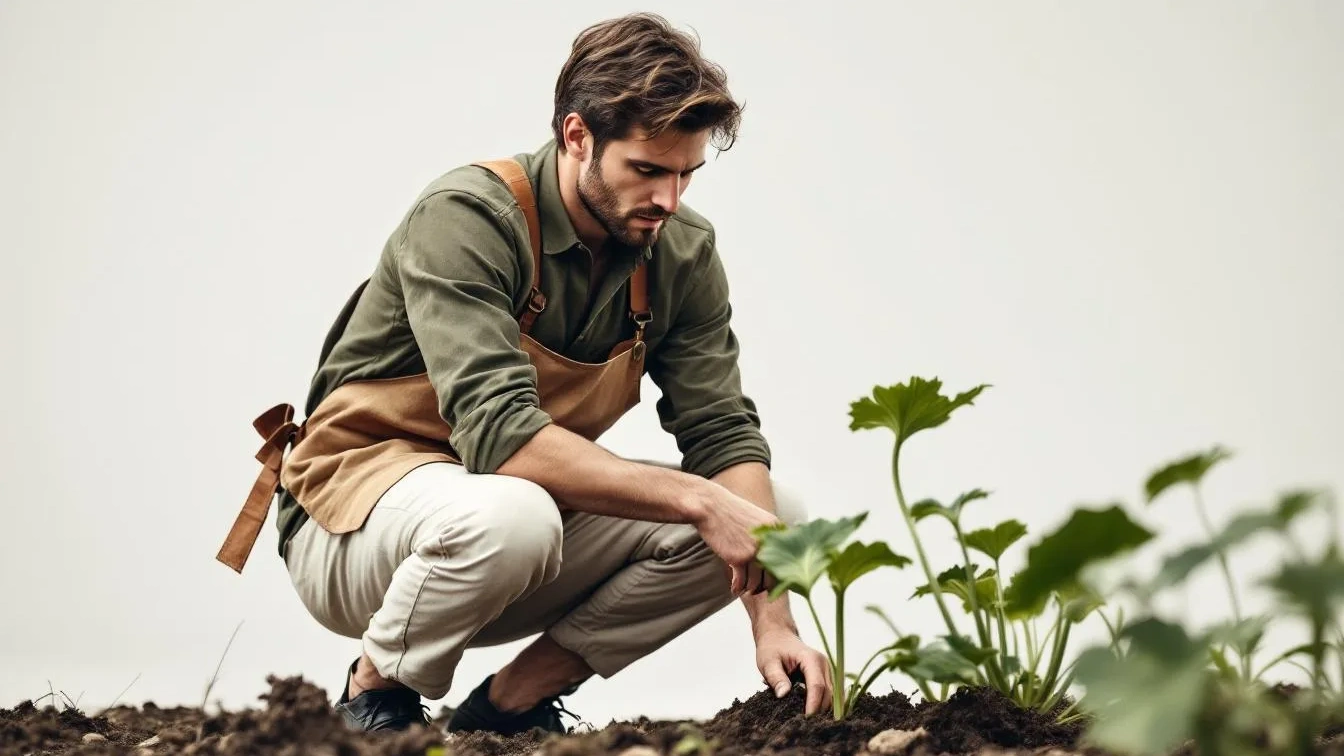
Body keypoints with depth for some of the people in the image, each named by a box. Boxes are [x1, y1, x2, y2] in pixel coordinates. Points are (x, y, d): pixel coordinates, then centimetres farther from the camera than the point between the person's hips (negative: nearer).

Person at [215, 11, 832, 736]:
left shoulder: (683, 253, -6)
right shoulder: (465, 219, -24)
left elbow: (724, 434, -9)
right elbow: (500, 436, -35)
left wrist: (772, 620, -23)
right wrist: (697, 498, -37)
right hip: (354, 512, -6)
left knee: (774, 512, -10)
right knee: (508, 515, -40)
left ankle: (513, 700, -2)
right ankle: (373, 697, -9)